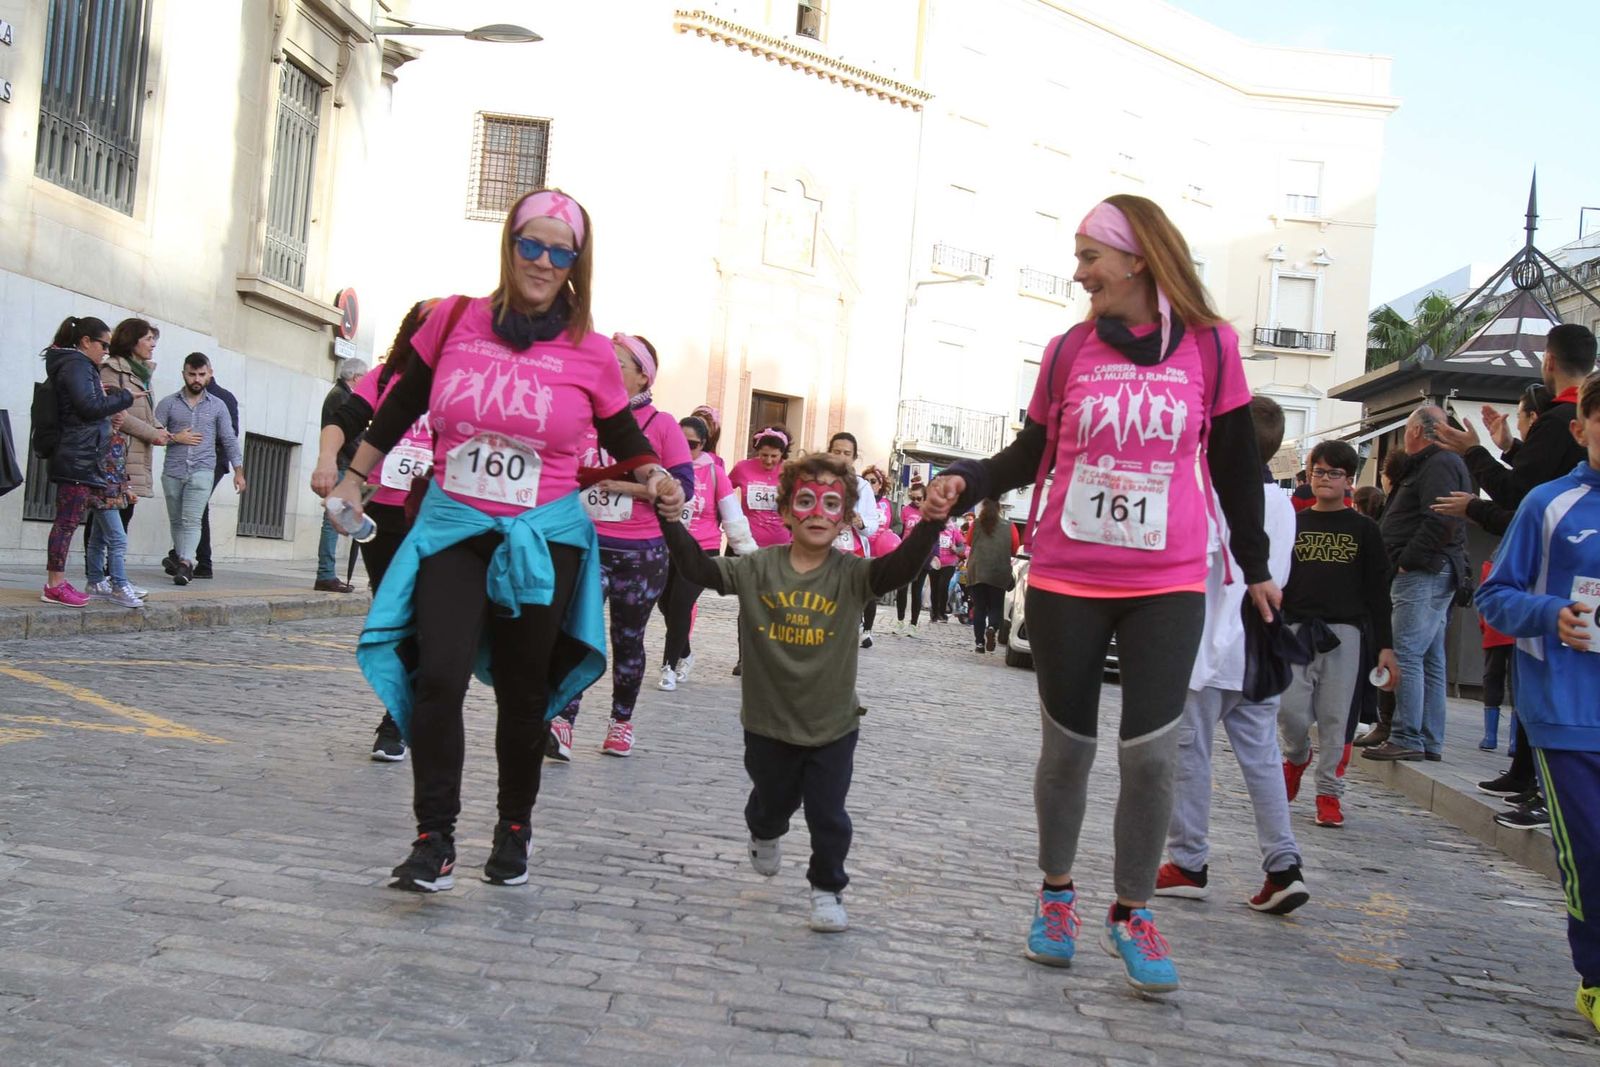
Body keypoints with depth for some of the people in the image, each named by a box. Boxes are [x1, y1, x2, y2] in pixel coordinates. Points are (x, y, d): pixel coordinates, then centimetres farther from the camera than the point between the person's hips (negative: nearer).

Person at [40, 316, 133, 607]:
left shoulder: (77, 365, 21)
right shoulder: (76, 365, -9)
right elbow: (90, 406, -17)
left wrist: (106, 395, 5)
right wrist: (124, 396, -7)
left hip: (79, 456, 10)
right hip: (78, 457, -10)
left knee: (67, 521, 11)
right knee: (68, 521, -9)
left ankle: (56, 583, 14)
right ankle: (54, 586, -8)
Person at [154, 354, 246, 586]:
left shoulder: (218, 406, 8)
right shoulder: (168, 403, 7)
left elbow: (229, 440, 7)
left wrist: (238, 471, 2)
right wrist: (175, 438, -10)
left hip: (202, 472, -2)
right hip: (173, 471, 2)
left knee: (192, 520, -15)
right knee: (176, 521, 9)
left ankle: (185, 564, -24)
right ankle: (184, 563, 19)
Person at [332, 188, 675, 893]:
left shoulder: (590, 355, -3)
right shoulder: (456, 321, -1)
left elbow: (626, 443, 9)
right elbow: (401, 405, 13)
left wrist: (653, 475, -11)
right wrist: (354, 476, 18)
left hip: (542, 538, 0)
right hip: (452, 526, 1)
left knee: (522, 689, 10)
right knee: (438, 675, -13)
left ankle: (514, 828, 28)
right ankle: (435, 840, -3)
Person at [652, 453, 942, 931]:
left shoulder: (852, 574, -13)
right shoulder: (758, 568, -9)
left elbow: (899, 566, -29)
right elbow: (699, 567, -14)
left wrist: (929, 524, -47)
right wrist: (671, 522, -30)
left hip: (832, 725, -2)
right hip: (768, 721, 2)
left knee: (828, 815, 5)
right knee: (771, 800, 25)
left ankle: (827, 889, 30)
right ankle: (765, 835, 60)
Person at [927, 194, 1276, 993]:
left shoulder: (1210, 345, -2)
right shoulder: (1069, 350, 1)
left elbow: (1235, 466, 6)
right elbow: (1031, 453, 7)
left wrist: (1255, 567, 13)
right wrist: (966, 482, -12)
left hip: (1167, 587, -1)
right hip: (1065, 582, 1)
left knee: (1151, 752, -5)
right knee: (1068, 745, 11)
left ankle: (1133, 913, 16)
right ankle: (1056, 893, 31)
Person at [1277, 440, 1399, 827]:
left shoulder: (1363, 529, 7)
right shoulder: (1294, 524, 11)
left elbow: (1378, 592, 5)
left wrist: (1385, 646, 0)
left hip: (1344, 632, -1)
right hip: (1296, 629, 1)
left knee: (1335, 716, -1)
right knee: (1290, 710, -7)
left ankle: (1329, 792, 9)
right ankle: (1297, 757, 24)